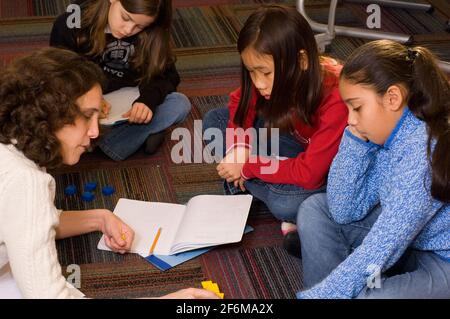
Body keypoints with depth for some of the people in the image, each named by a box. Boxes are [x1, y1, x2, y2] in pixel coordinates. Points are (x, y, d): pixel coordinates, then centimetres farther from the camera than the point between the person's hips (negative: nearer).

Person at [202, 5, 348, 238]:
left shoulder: (335, 98, -36)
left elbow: (309, 173, -34)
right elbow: (240, 101, 1)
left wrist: (248, 167, -25)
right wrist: (238, 146, -17)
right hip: (295, 144, 7)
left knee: (285, 203, -38)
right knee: (215, 121, -5)